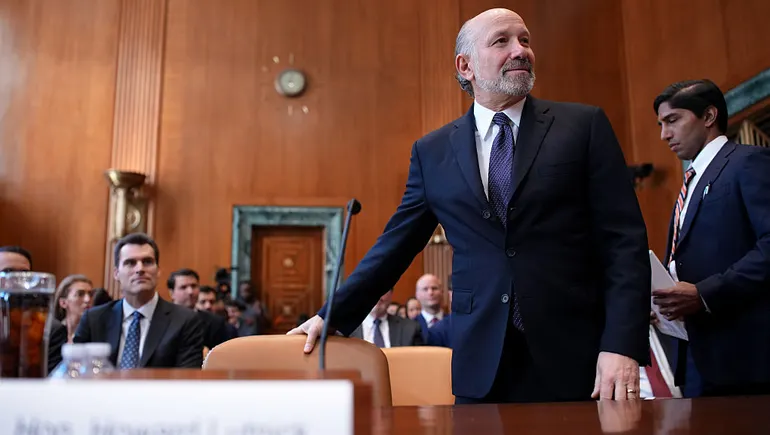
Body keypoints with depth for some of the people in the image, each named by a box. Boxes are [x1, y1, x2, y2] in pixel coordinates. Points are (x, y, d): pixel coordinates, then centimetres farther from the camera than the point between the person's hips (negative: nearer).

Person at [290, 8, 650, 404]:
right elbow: (395, 246, 10)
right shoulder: (432, 151, 7)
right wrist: (333, 316, 8)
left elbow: (624, 241, -3)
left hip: (574, 357, -1)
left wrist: (622, 344, -13)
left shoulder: (584, 126, 2)